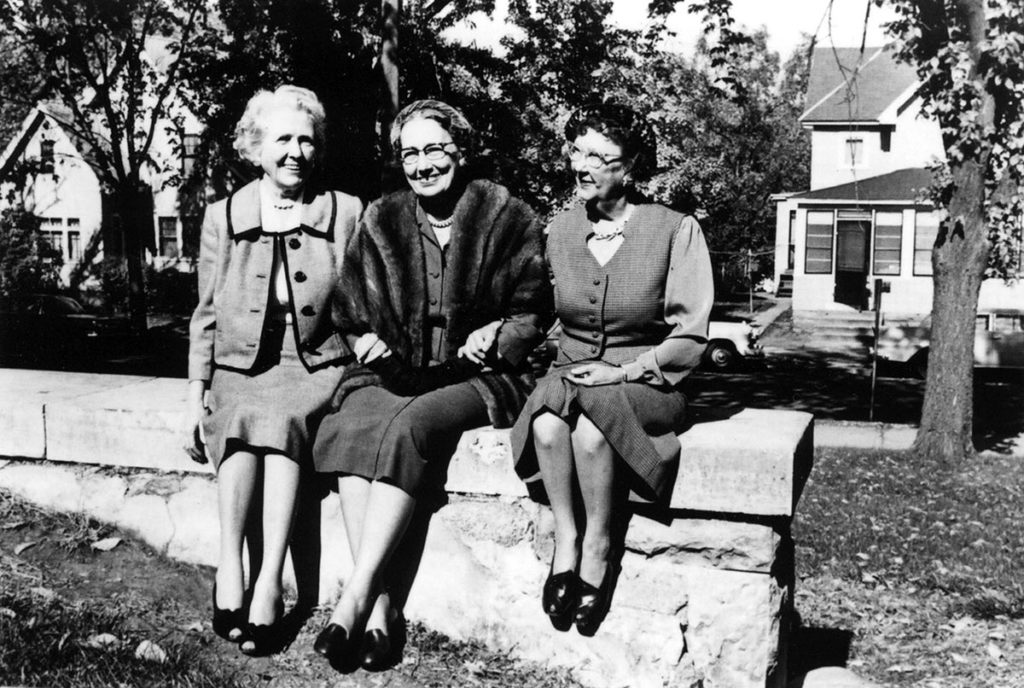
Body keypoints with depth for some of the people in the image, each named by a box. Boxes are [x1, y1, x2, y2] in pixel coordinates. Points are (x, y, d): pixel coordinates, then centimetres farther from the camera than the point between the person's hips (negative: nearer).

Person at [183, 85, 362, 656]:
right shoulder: (223, 218, 9)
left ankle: (269, 579, -34)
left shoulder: (347, 213, 6)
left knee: (277, 416, -33)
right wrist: (196, 395, 2)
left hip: (316, 370, -1)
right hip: (238, 371, 2)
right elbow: (206, 316, 10)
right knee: (244, 419, -32)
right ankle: (231, 567, -30)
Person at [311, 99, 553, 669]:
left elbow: (534, 312, 4)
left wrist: (498, 334, -14)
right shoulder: (381, 222, 12)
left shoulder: (509, 218, 2)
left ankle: (357, 595, -29)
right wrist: (366, 339, -4)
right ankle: (381, 603, -30)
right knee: (353, 426, -29)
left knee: (408, 426, -34)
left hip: (482, 376, -3)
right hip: (397, 372, 3)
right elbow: (355, 311, 17)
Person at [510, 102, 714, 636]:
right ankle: (565, 540, -19)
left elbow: (689, 338, -5)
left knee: (590, 424, -35)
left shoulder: (675, 230, -2)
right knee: (547, 424, -32)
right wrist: (566, 366, -4)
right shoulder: (558, 232, 9)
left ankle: (597, 549, -17)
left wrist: (625, 371, -14)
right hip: (571, 371, 3)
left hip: (647, 384, -3)